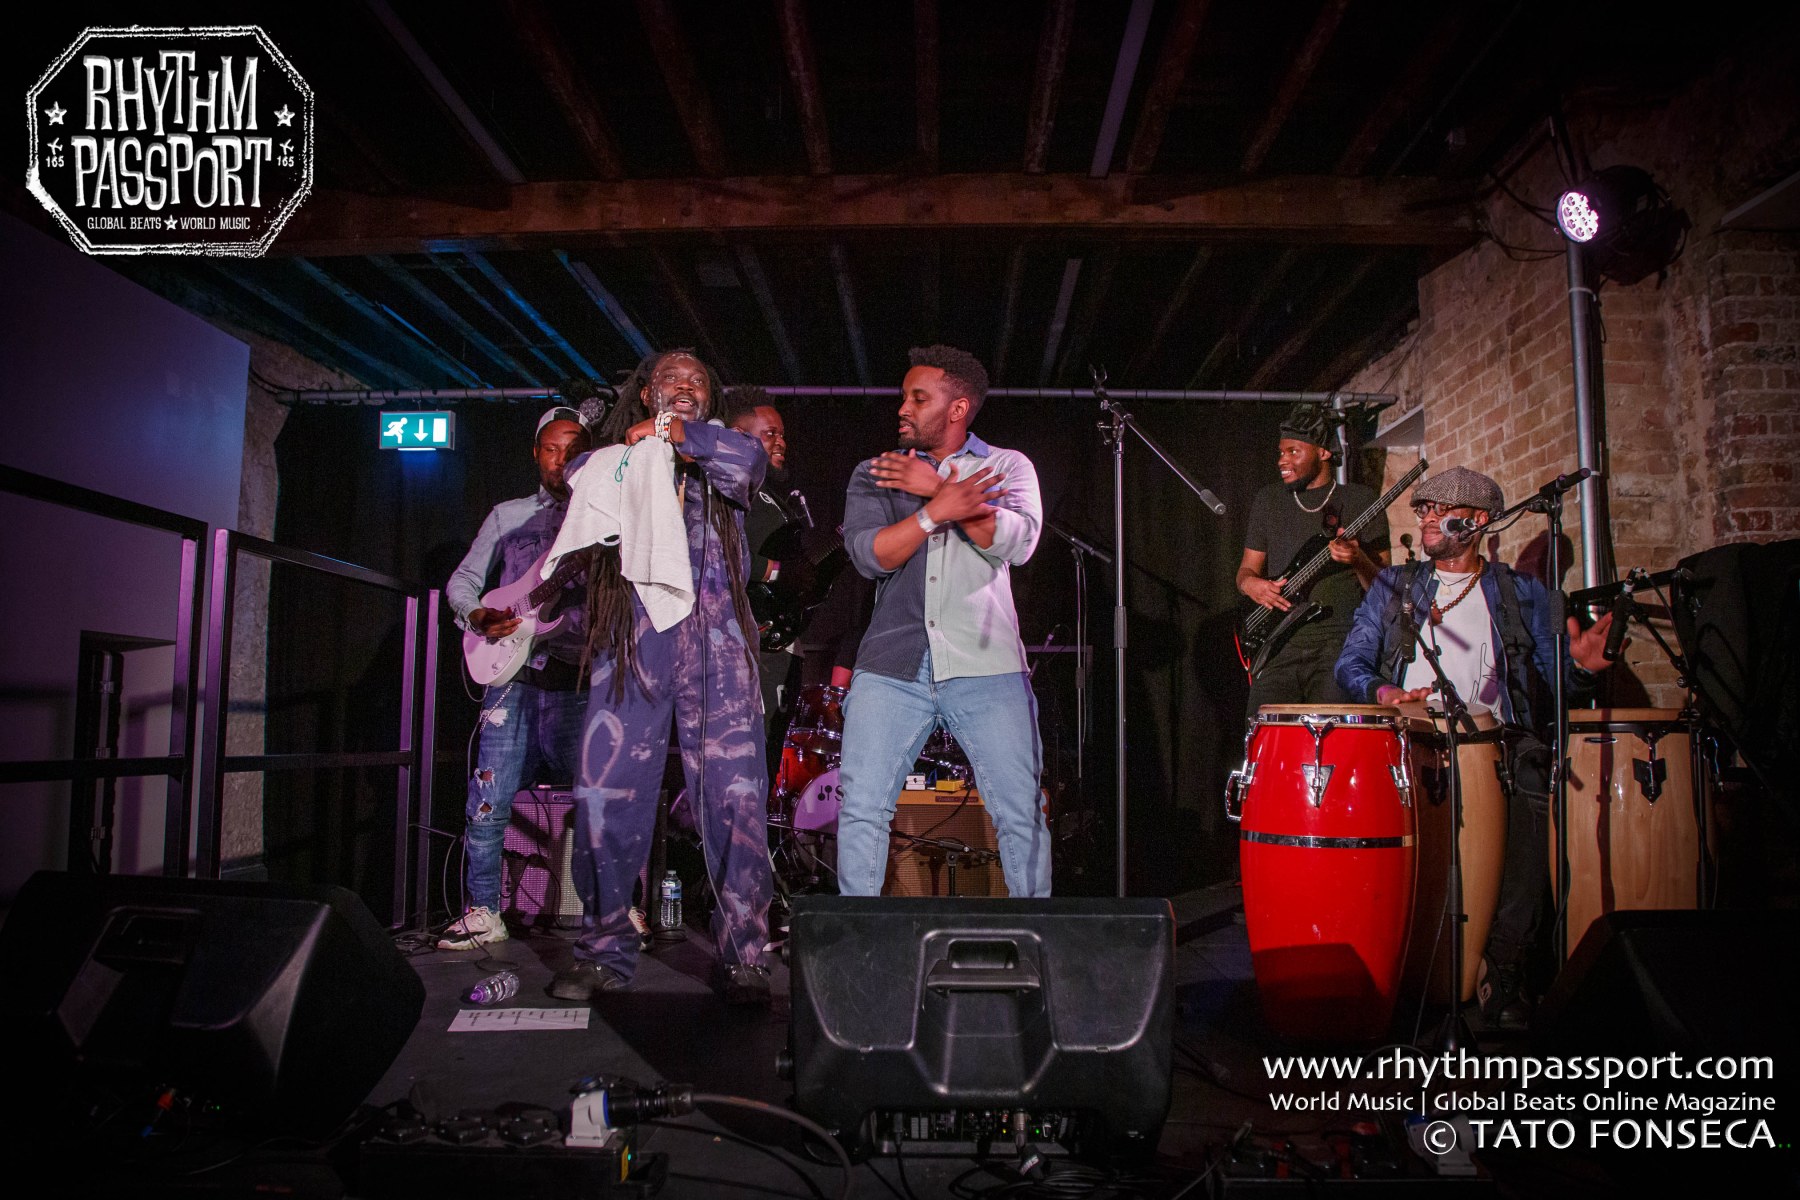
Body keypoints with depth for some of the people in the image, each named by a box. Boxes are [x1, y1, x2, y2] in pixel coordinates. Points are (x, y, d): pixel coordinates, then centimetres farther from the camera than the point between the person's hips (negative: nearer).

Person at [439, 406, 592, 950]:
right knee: (488, 802, -1)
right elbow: (462, 579, 19)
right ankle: (483, 913, 14)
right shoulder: (508, 515, 17)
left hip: (579, 680, -1)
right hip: (514, 675, 2)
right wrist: (477, 615, -1)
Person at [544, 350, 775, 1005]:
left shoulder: (720, 453, 19)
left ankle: (742, 957, -1)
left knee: (735, 798, -8)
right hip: (630, 639, 1)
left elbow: (747, 459, -4)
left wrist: (669, 433, 5)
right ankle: (605, 951, 11)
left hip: (714, 638, -1)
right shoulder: (604, 464, 22)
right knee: (604, 796, -4)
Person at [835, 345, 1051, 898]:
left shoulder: (1007, 466, 10)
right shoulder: (874, 473, 12)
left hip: (986, 665, -1)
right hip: (891, 665, 1)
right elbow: (869, 553, -5)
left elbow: (1018, 541, -8)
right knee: (861, 809, -2)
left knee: (1022, 814, -2)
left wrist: (934, 488, -11)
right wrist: (938, 510, -18)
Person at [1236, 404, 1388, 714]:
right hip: (1279, 648, 3)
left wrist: (1358, 561, -18)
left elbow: (1383, 587, 4)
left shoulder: (1360, 500, 6)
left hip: (1340, 645, -3)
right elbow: (1246, 569, 19)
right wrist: (1252, 584, -4)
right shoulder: (1268, 501, 15)